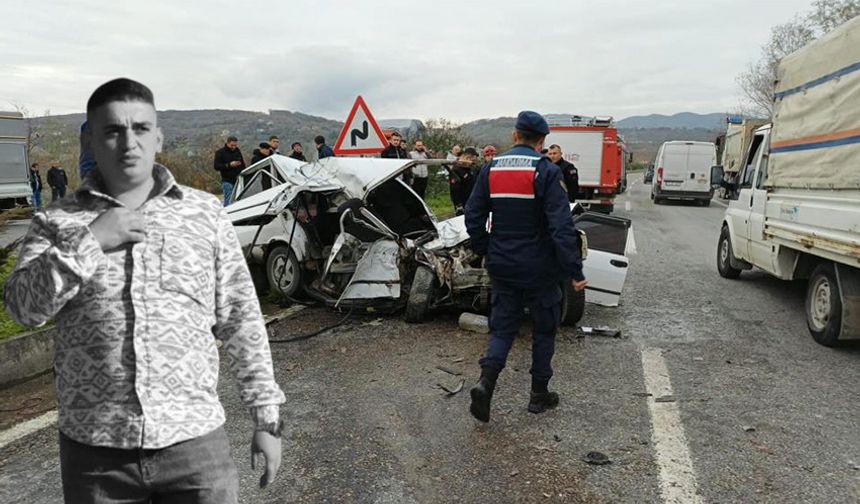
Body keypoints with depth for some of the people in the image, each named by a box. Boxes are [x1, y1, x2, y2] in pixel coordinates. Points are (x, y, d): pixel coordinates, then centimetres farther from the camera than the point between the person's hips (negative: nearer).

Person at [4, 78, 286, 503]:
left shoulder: (206, 213, 2)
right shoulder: (57, 222, 5)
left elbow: (241, 322, 3)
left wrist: (266, 419, 2)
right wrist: (90, 241, -15)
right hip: (93, 450, 1)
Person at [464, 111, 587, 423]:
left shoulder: (490, 169, 2)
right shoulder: (546, 172, -12)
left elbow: (473, 218, 5)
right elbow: (561, 227, -18)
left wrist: (486, 253, 16)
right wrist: (574, 271, -15)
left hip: (502, 266, 4)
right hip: (539, 268, -3)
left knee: (502, 328, 13)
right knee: (544, 329, 14)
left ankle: (485, 382, -9)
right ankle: (539, 394, 23)